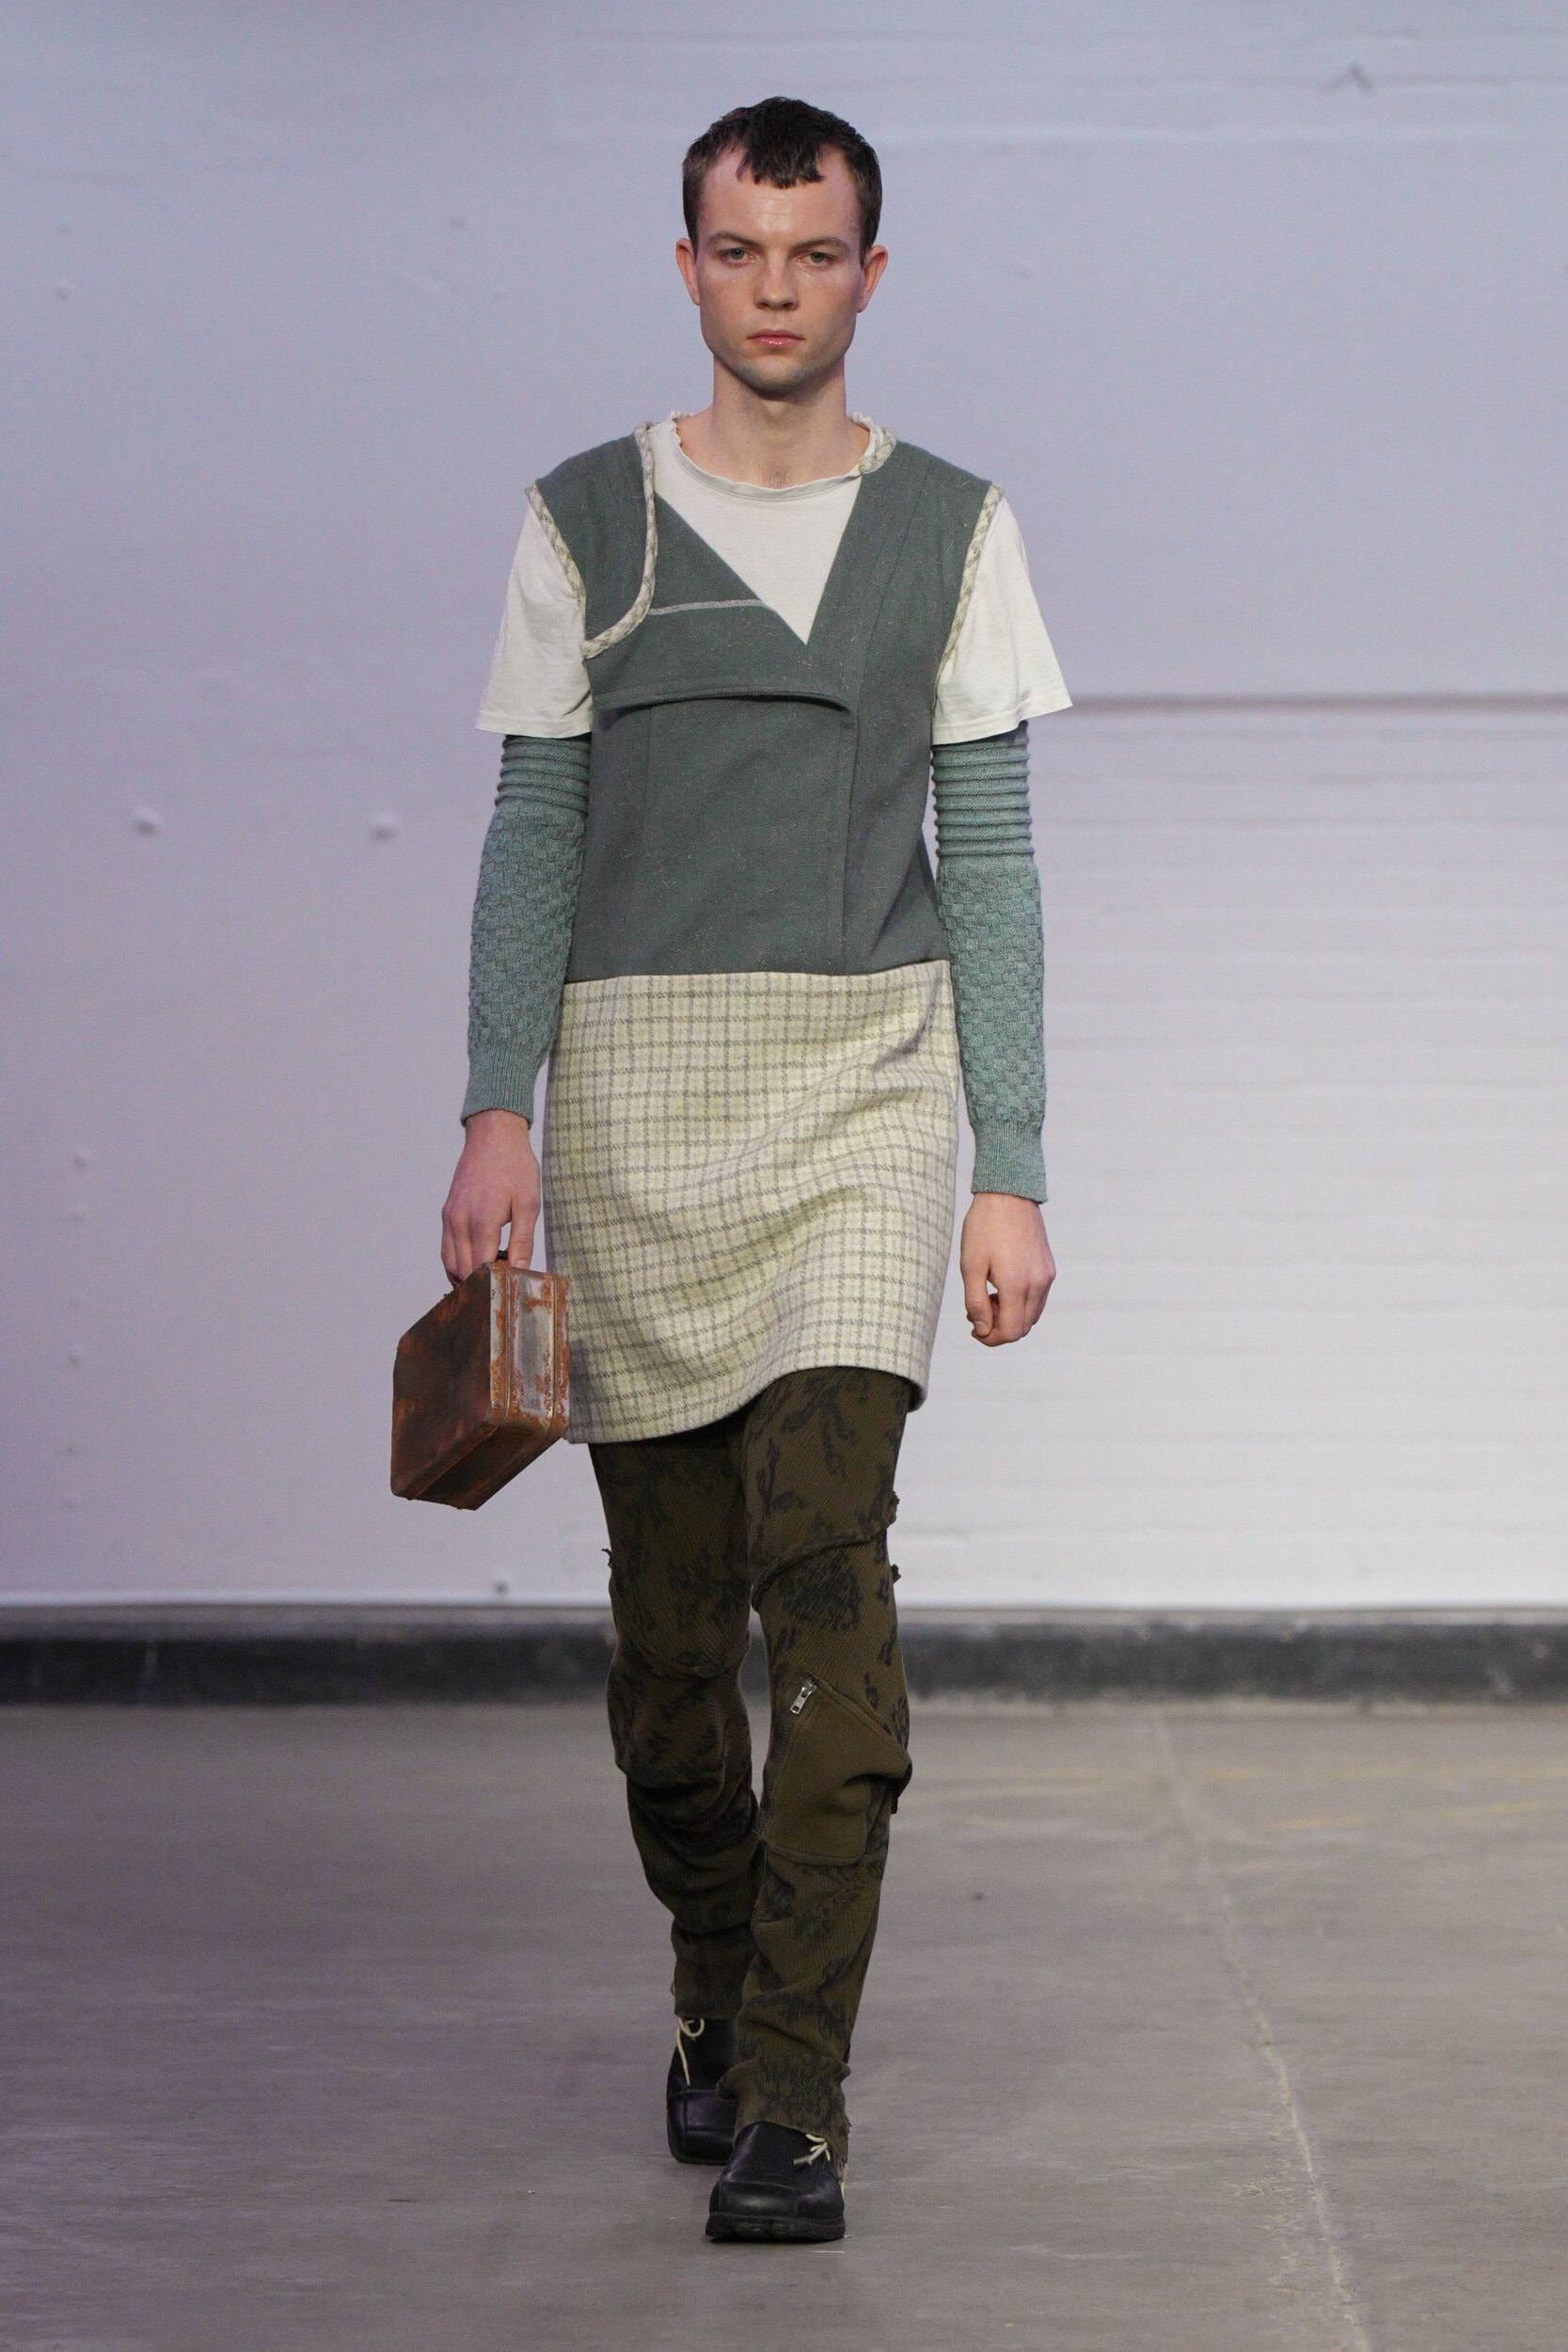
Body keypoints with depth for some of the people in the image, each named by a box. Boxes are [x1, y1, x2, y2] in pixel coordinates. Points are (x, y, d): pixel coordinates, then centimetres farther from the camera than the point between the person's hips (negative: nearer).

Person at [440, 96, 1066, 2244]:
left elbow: (991, 863, 7)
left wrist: (1011, 1172, 1)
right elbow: (533, 838, 8)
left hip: (865, 1094, -1)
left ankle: (792, 2104, -16)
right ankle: (719, 2000, 27)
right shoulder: (586, 524, 9)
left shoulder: (951, 530, 8)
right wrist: (499, 1115, -4)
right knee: (670, 1606, 5)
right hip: (637, 1094, 1)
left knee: (826, 1559, -16)